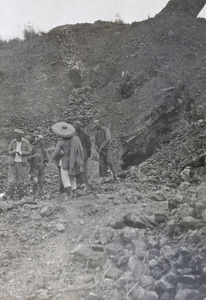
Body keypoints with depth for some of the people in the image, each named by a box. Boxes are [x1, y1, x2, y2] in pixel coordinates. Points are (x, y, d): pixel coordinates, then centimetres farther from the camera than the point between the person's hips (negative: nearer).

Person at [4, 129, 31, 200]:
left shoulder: (26, 142, -1)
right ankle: (9, 196, -8)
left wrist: (21, 152, -17)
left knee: (21, 181, -1)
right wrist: (12, 152, -14)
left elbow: (29, 152, -2)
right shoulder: (13, 141, 6)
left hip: (21, 163, -2)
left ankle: (21, 197, 8)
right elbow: (9, 152, 10)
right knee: (11, 180, -6)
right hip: (13, 163, 2)